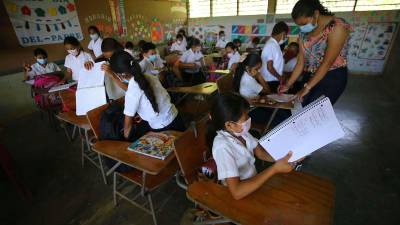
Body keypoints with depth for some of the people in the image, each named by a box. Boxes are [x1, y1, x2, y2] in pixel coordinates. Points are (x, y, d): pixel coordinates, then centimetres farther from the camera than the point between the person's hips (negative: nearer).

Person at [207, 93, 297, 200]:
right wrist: (275, 169, -34)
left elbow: (261, 153, 0)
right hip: (243, 195, -6)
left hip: (254, 181, 6)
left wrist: (290, 156, -16)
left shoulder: (240, 131, -12)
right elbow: (237, 192, -36)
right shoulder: (222, 147, -32)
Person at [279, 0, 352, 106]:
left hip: (332, 78, -5)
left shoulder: (337, 26, -13)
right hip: (309, 77, 6)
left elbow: (327, 62, -20)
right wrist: (288, 85, 4)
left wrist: (307, 87, -22)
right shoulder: (304, 33, 6)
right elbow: (301, 62, 7)